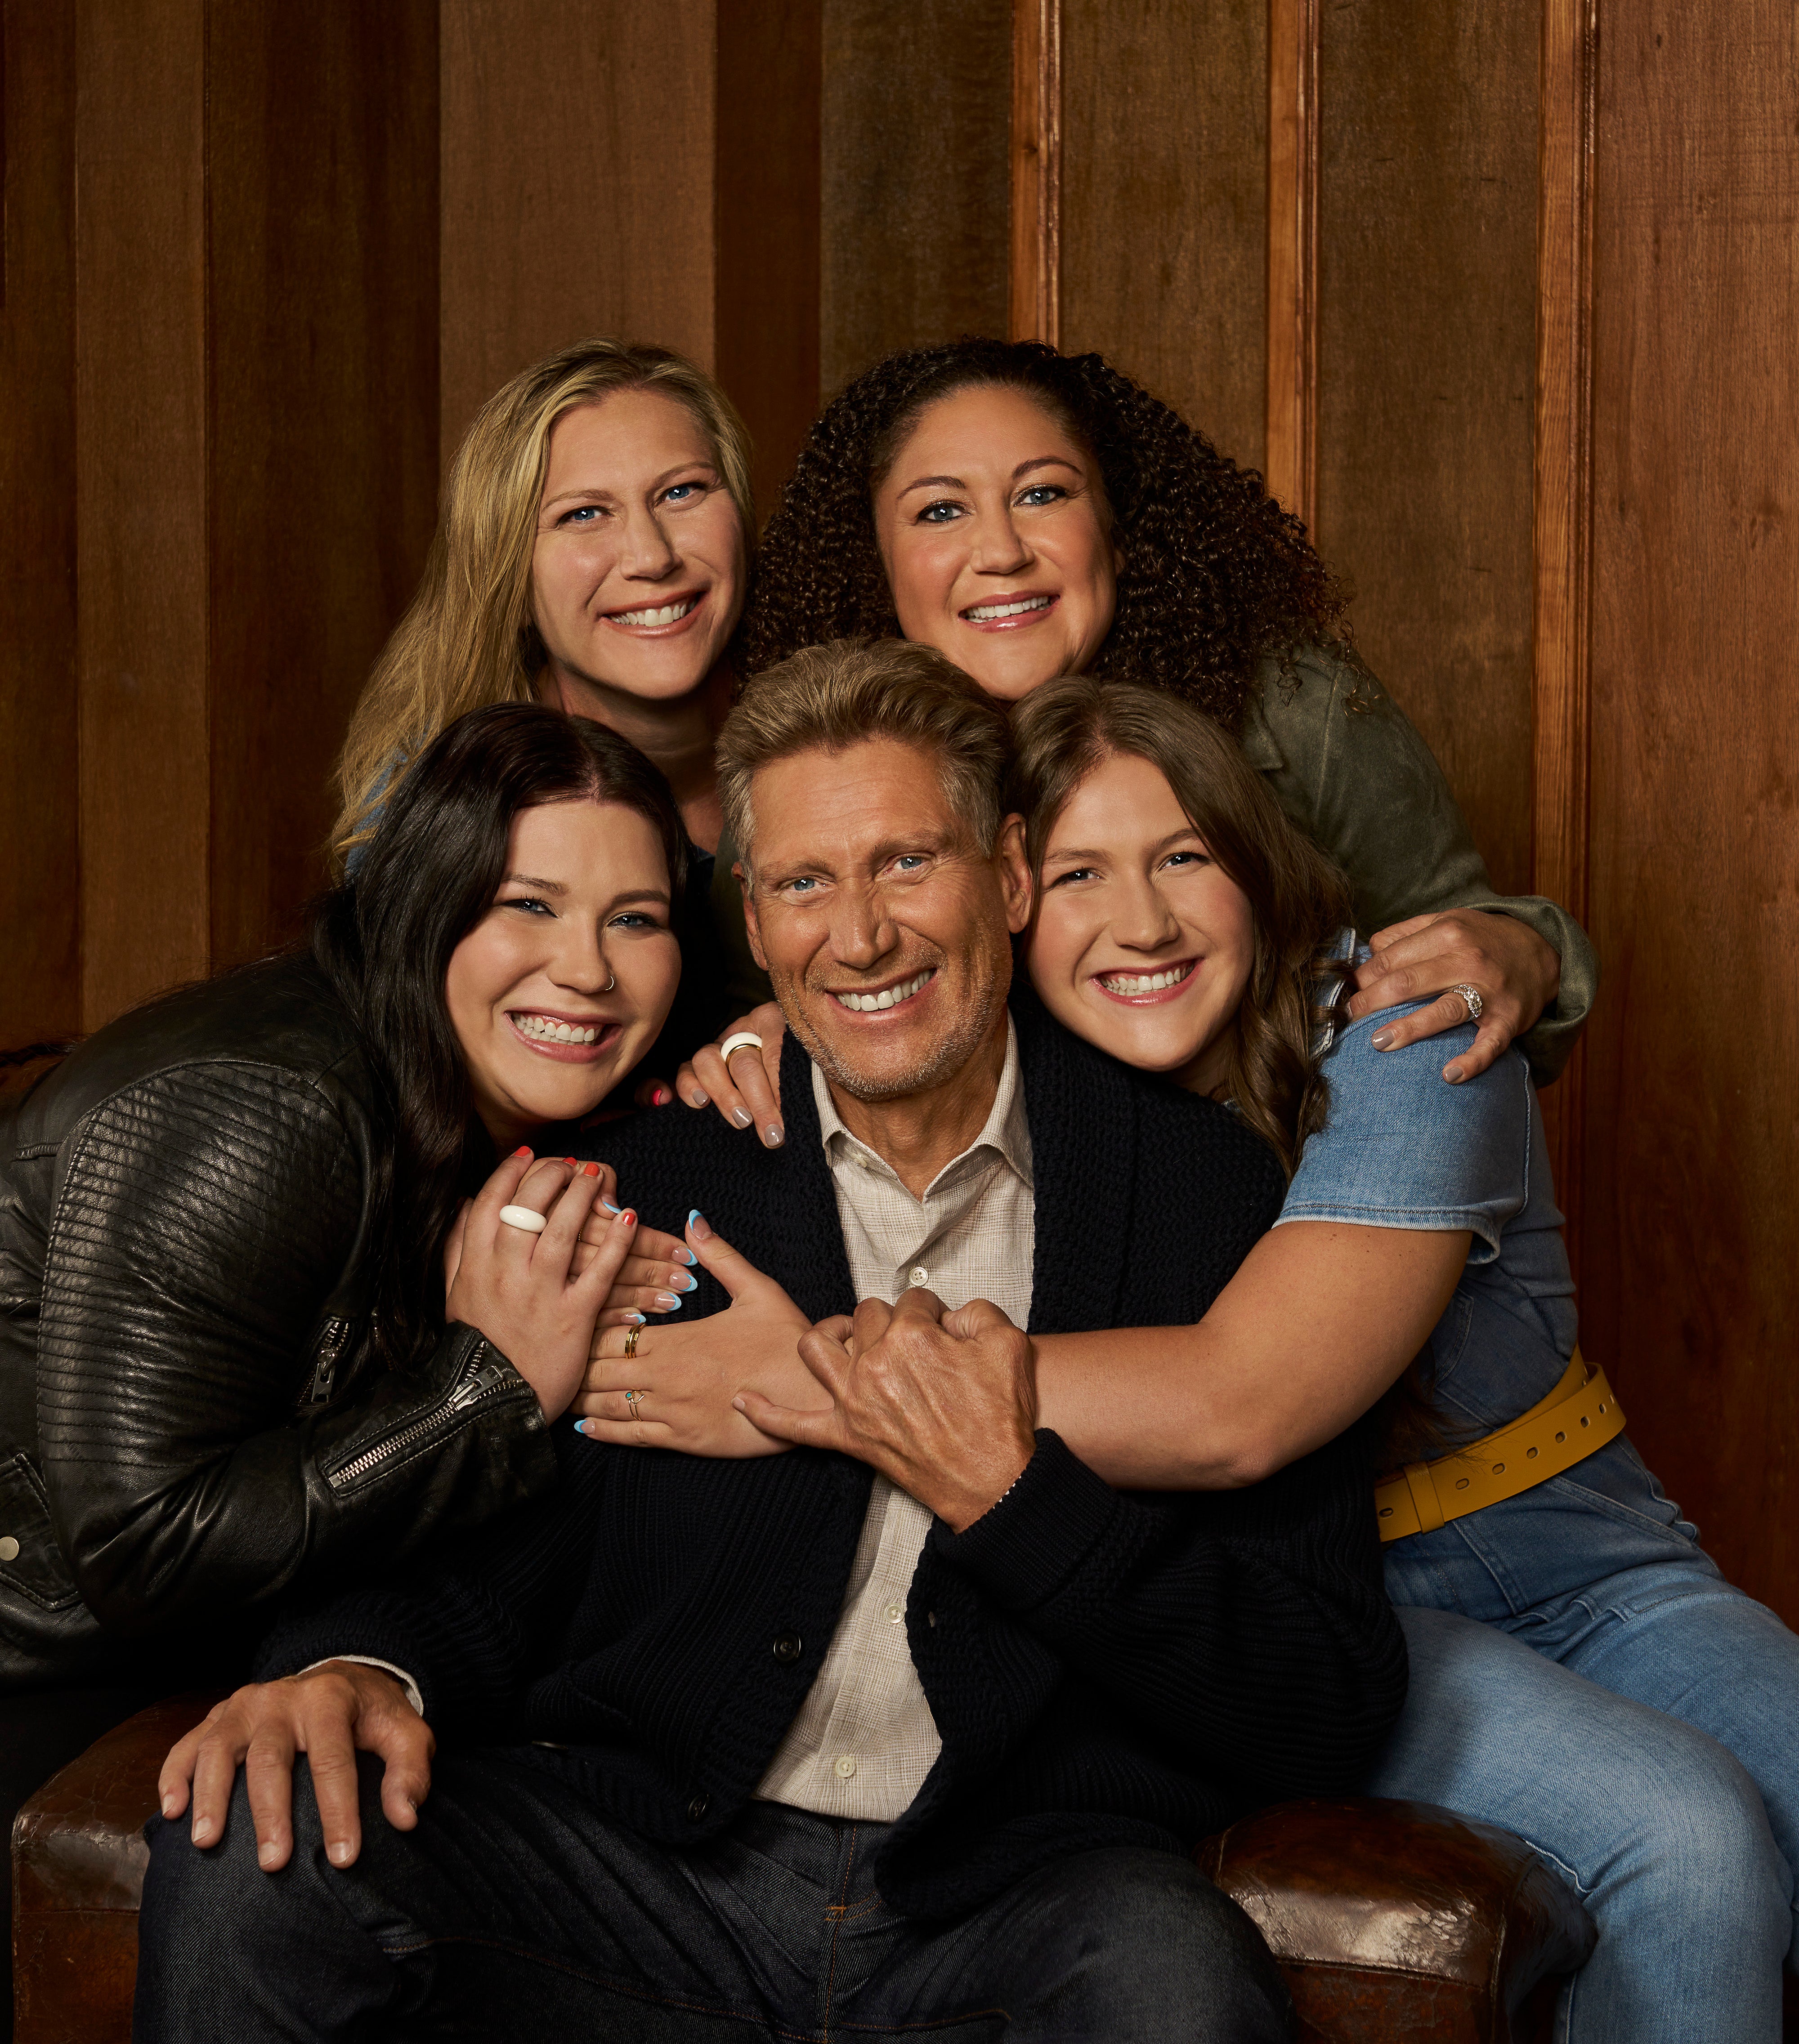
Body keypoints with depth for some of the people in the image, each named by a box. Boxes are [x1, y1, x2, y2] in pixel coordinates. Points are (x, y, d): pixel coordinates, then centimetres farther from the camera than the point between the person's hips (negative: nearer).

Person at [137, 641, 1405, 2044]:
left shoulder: (1210, 1189, 0)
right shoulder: (647, 1168, 6)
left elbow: (1341, 1707, -4)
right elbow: (500, 1567, 6)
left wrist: (1002, 1493, -14)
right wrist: (359, 1665, -17)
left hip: (1016, 1894, -1)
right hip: (649, 1864, 1)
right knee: (250, 1843, -23)